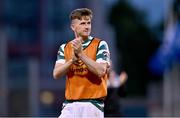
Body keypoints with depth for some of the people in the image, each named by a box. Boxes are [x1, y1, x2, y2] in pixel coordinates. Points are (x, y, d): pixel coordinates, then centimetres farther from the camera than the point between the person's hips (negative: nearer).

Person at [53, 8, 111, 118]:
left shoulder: (100, 45, 0)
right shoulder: (64, 48, 11)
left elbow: (100, 71, -13)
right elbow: (56, 74, 0)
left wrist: (81, 54, -17)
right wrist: (73, 59, -15)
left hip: (93, 104, -3)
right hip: (70, 104, 3)